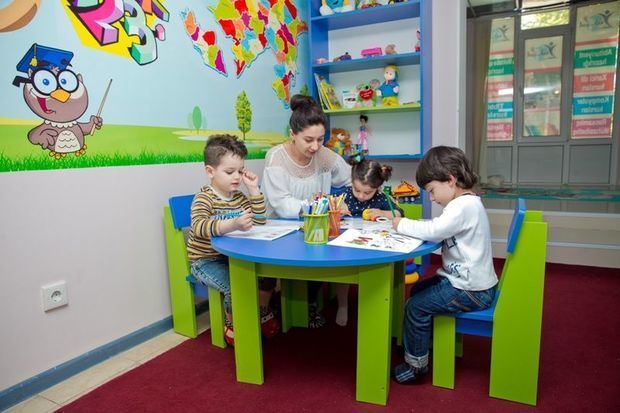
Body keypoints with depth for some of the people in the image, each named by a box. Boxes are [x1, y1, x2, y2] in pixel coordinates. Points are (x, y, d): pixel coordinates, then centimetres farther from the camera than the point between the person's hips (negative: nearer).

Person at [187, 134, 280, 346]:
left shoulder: (239, 197, 5)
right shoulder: (203, 198, -18)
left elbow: (259, 220, 2)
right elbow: (199, 227, -37)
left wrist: (253, 189, -7)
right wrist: (233, 224, -55)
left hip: (233, 256, 7)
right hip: (206, 260, -6)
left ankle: (261, 311, 21)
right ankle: (232, 325, 3)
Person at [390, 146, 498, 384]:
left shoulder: (465, 206, -23)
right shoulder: (465, 203, 9)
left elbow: (433, 230, -34)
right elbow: (436, 229, 9)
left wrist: (402, 225, -19)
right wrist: (409, 226, -7)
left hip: (471, 290, -11)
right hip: (464, 280, 11)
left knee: (416, 306, -9)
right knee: (418, 291, 20)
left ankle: (416, 364, 8)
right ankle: (419, 343, 33)